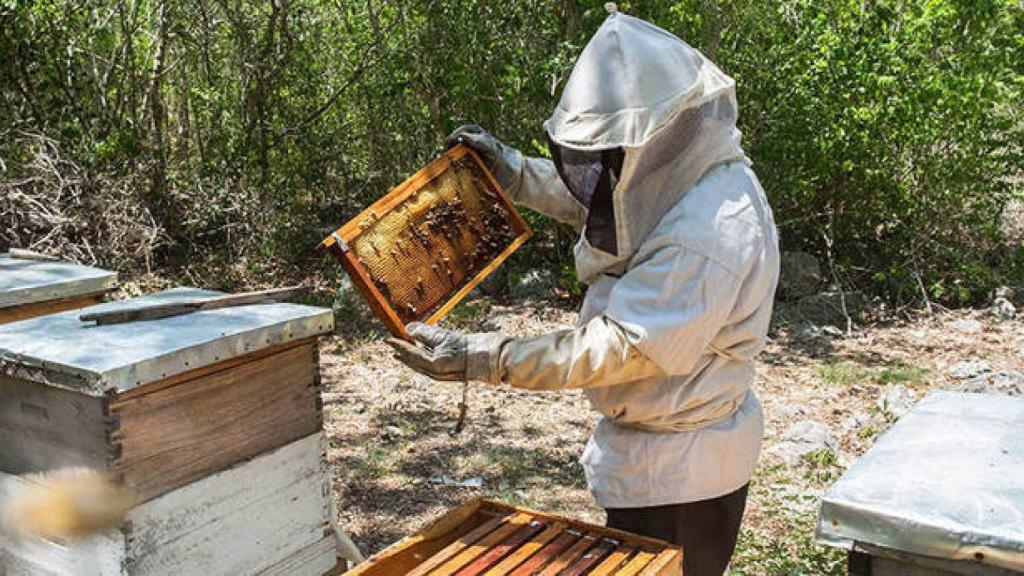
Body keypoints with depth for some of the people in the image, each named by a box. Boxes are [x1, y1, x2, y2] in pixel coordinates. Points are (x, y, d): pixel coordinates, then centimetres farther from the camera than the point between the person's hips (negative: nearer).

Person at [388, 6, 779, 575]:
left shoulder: (709, 232, -30)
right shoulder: (682, 182, 1)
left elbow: (618, 347, -31)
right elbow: (595, 204, 20)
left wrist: (479, 358, -30)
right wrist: (516, 173, 10)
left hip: (675, 476, -9)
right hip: (661, 452, 10)